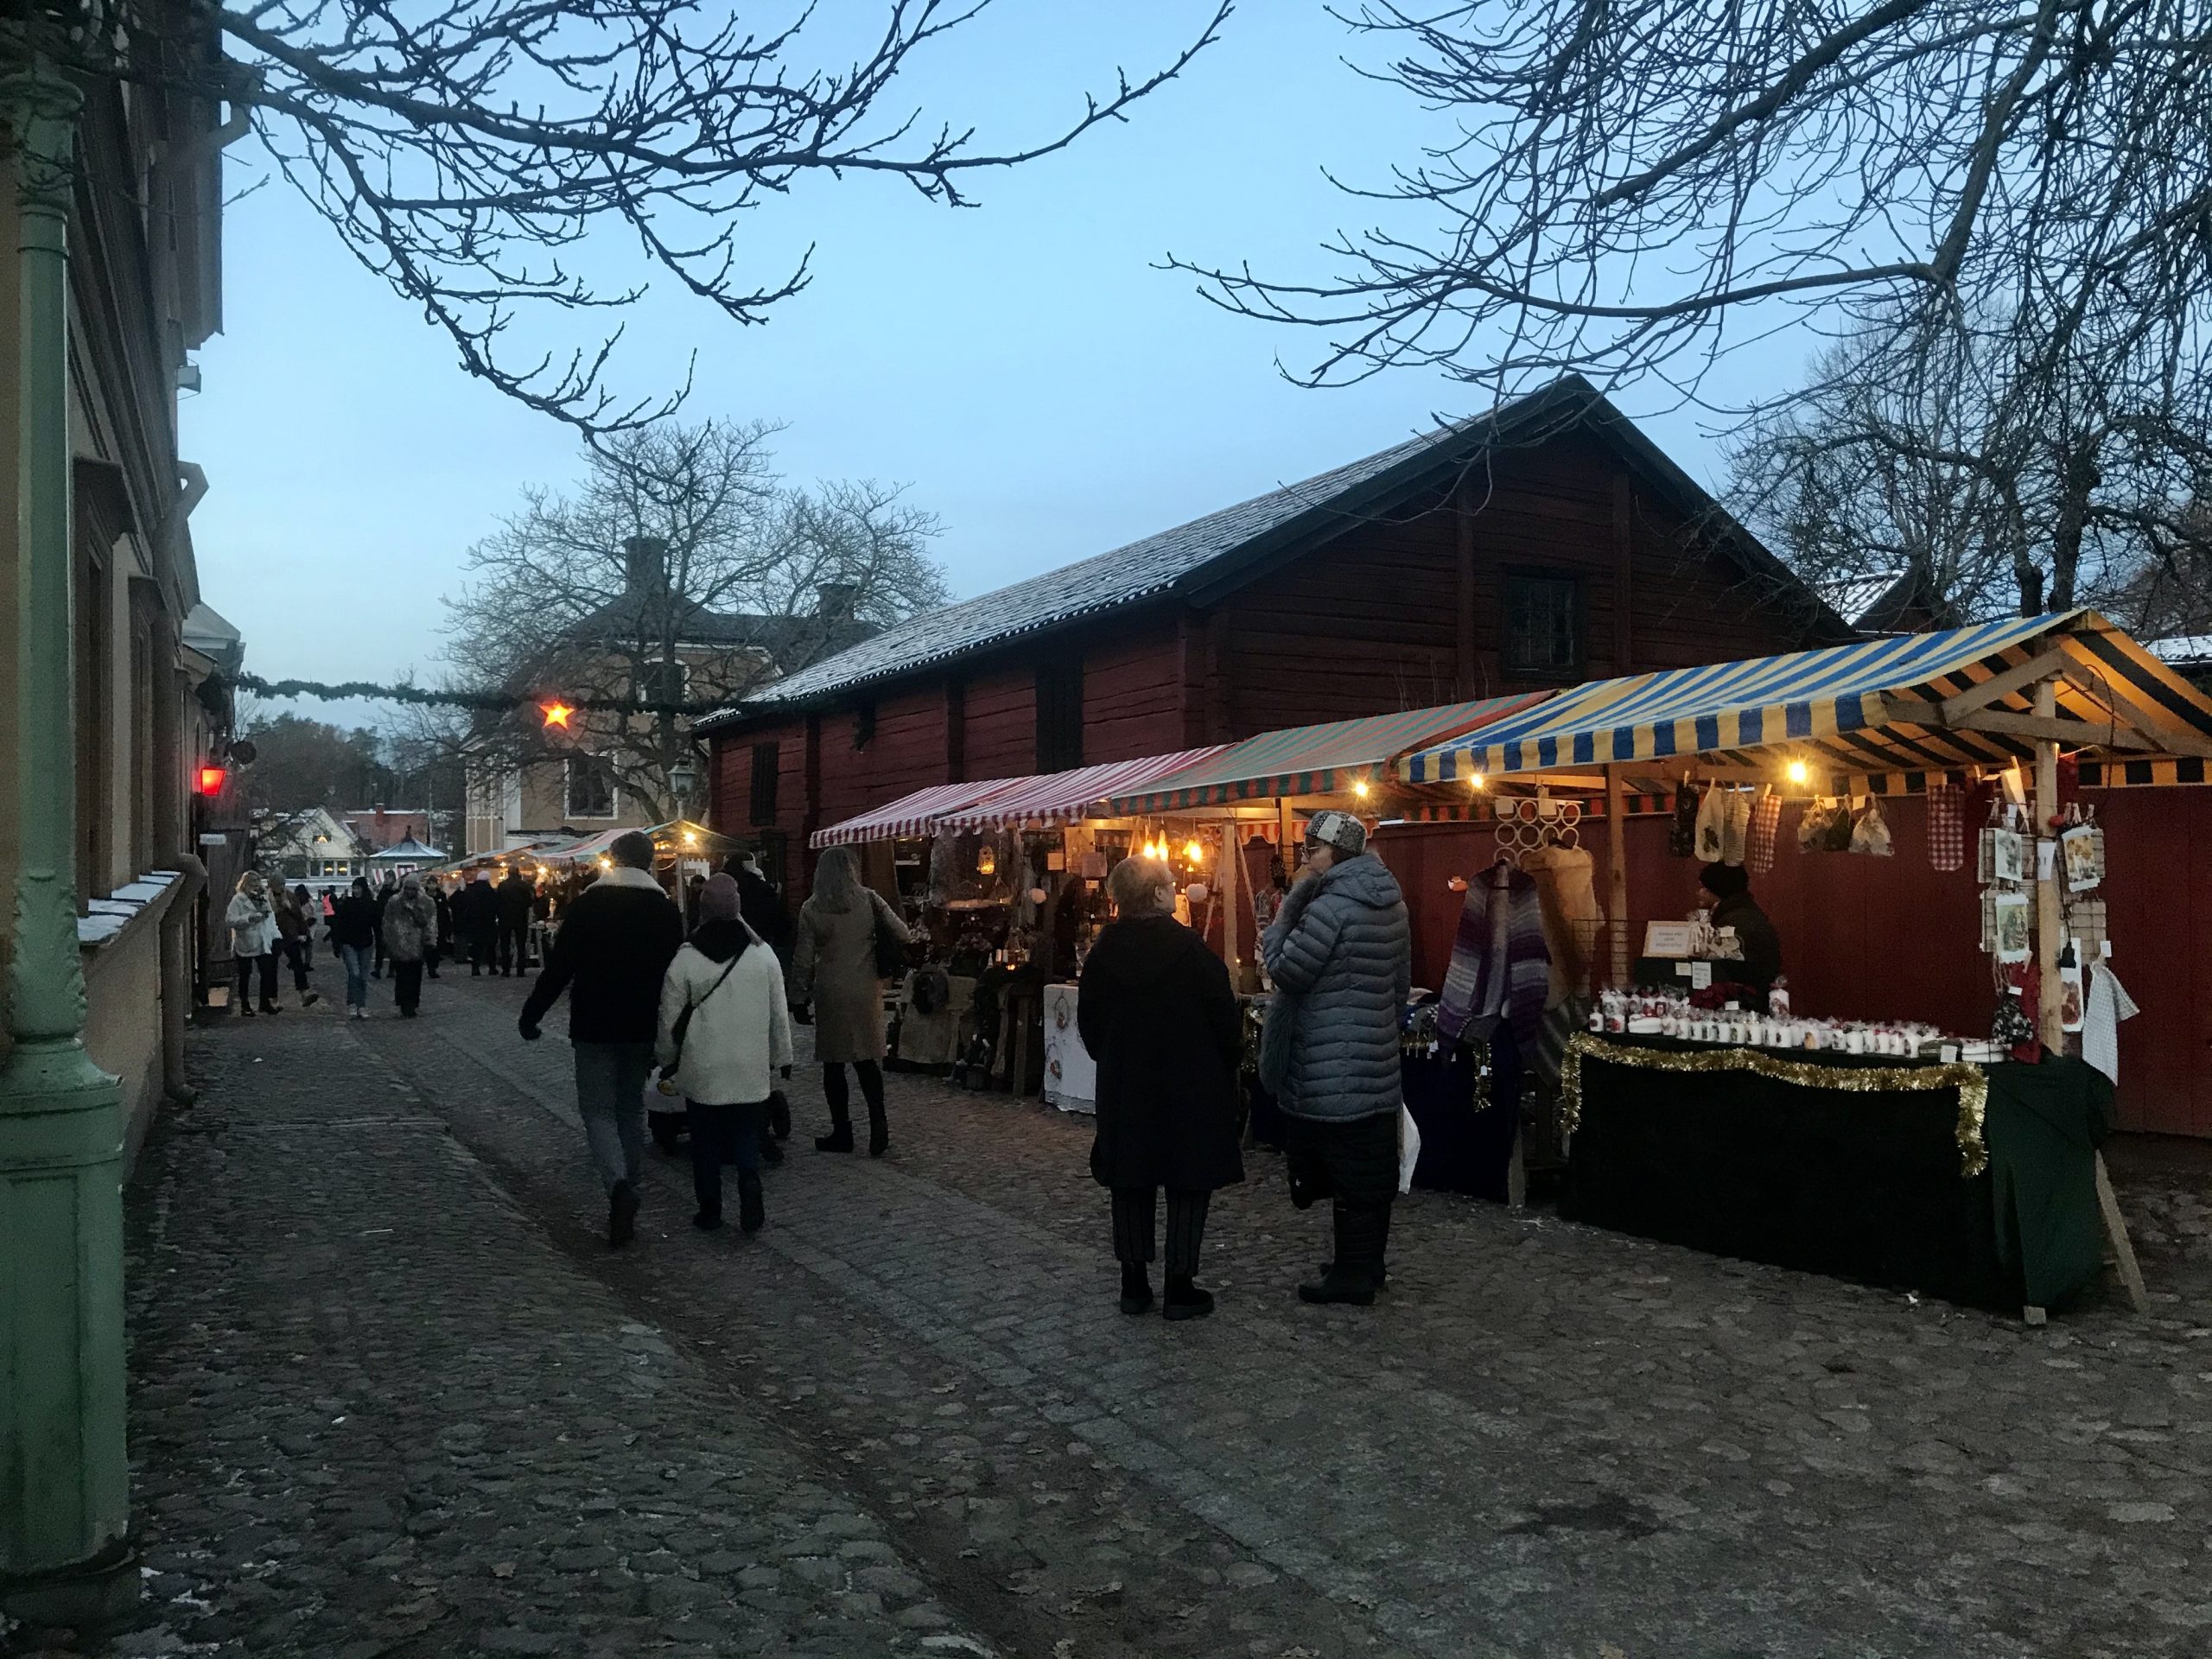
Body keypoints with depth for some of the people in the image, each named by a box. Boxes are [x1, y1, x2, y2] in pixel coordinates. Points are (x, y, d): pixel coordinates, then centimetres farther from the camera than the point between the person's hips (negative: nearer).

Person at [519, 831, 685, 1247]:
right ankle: (627, 1196, 19)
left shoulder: (587, 904, -7)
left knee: (598, 1109, 2)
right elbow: (675, 973, 3)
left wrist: (530, 1015, 3)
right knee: (632, 1108, 15)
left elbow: (558, 965, -7)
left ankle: (619, 1185, -21)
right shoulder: (666, 908, 0)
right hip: (643, 1029, 3)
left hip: (595, 1028, -3)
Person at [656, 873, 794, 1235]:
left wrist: (667, 1061, 13)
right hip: (751, 1070, 1)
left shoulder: (685, 959, -8)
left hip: (702, 1070, -1)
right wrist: (778, 1060, 14)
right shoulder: (763, 954, -3)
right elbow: (779, 1016, 2)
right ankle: (750, 1183, -14)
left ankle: (710, 1211, 17)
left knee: (706, 1143, 12)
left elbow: (669, 1020, -2)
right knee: (747, 1138, 11)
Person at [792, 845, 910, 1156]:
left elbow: (803, 959, -2)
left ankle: (842, 1132, 12)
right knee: (867, 1060, 10)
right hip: (865, 991, 2)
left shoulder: (811, 908, -4)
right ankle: (878, 1128, 2)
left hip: (829, 994, -1)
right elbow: (902, 934, -4)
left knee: (834, 1063, 8)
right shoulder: (868, 899, -2)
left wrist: (800, 996, 6)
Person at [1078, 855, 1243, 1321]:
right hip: (1190, 1087, -4)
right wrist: (1225, 1065, 5)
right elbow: (1225, 1017, -12)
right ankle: (1180, 1289, 7)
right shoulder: (1188, 947, -15)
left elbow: (1088, 1021, 7)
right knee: (1189, 1183, 5)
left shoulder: (1103, 951, -1)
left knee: (1131, 1183, 12)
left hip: (1124, 1087, 4)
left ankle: (1134, 1283, 18)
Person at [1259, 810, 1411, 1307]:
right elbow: (1402, 981, 18)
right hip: (1378, 1061, 9)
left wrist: (1286, 910, -5)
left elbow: (1286, 971, -13)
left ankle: (1352, 1274, 8)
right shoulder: (1391, 903, 10)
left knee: (1346, 1174, 0)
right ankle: (1369, 1262, 26)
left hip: (1332, 1070, -9)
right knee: (1374, 1169, 15)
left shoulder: (1330, 906, -18)